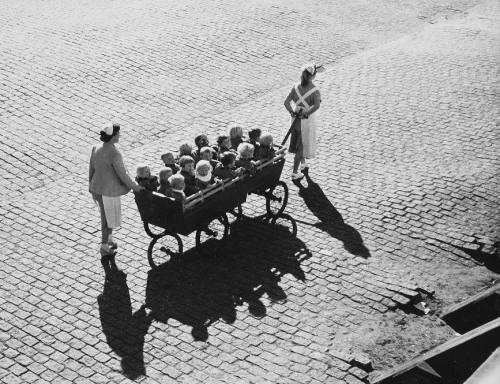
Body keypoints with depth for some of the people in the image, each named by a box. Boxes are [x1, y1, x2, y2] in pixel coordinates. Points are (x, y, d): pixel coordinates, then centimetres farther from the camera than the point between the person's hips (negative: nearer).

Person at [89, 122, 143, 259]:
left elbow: (91, 169, 6)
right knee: (109, 219, 11)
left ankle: (110, 240, 42)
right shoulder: (114, 154, -27)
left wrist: (92, 188, 19)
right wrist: (135, 187, -5)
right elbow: (122, 175, -21)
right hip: (109, 191, -7)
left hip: (97, 189, 7)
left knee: (105, 215, 26)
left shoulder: (96, 149, -4)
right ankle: (104, 248, 23)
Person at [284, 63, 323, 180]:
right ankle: (294, 172, 9)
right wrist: (306, 113, -34)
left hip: (296, 118, 5)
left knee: (298, 141, 26)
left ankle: (303, 163, 47)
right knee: (301, 145, 6)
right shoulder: (315, 90, -20)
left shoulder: (296, 87, -6)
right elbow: (316, 105, -37)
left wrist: (292, 112, -22)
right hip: (307, 120, -5)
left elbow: (286, 102, -14)